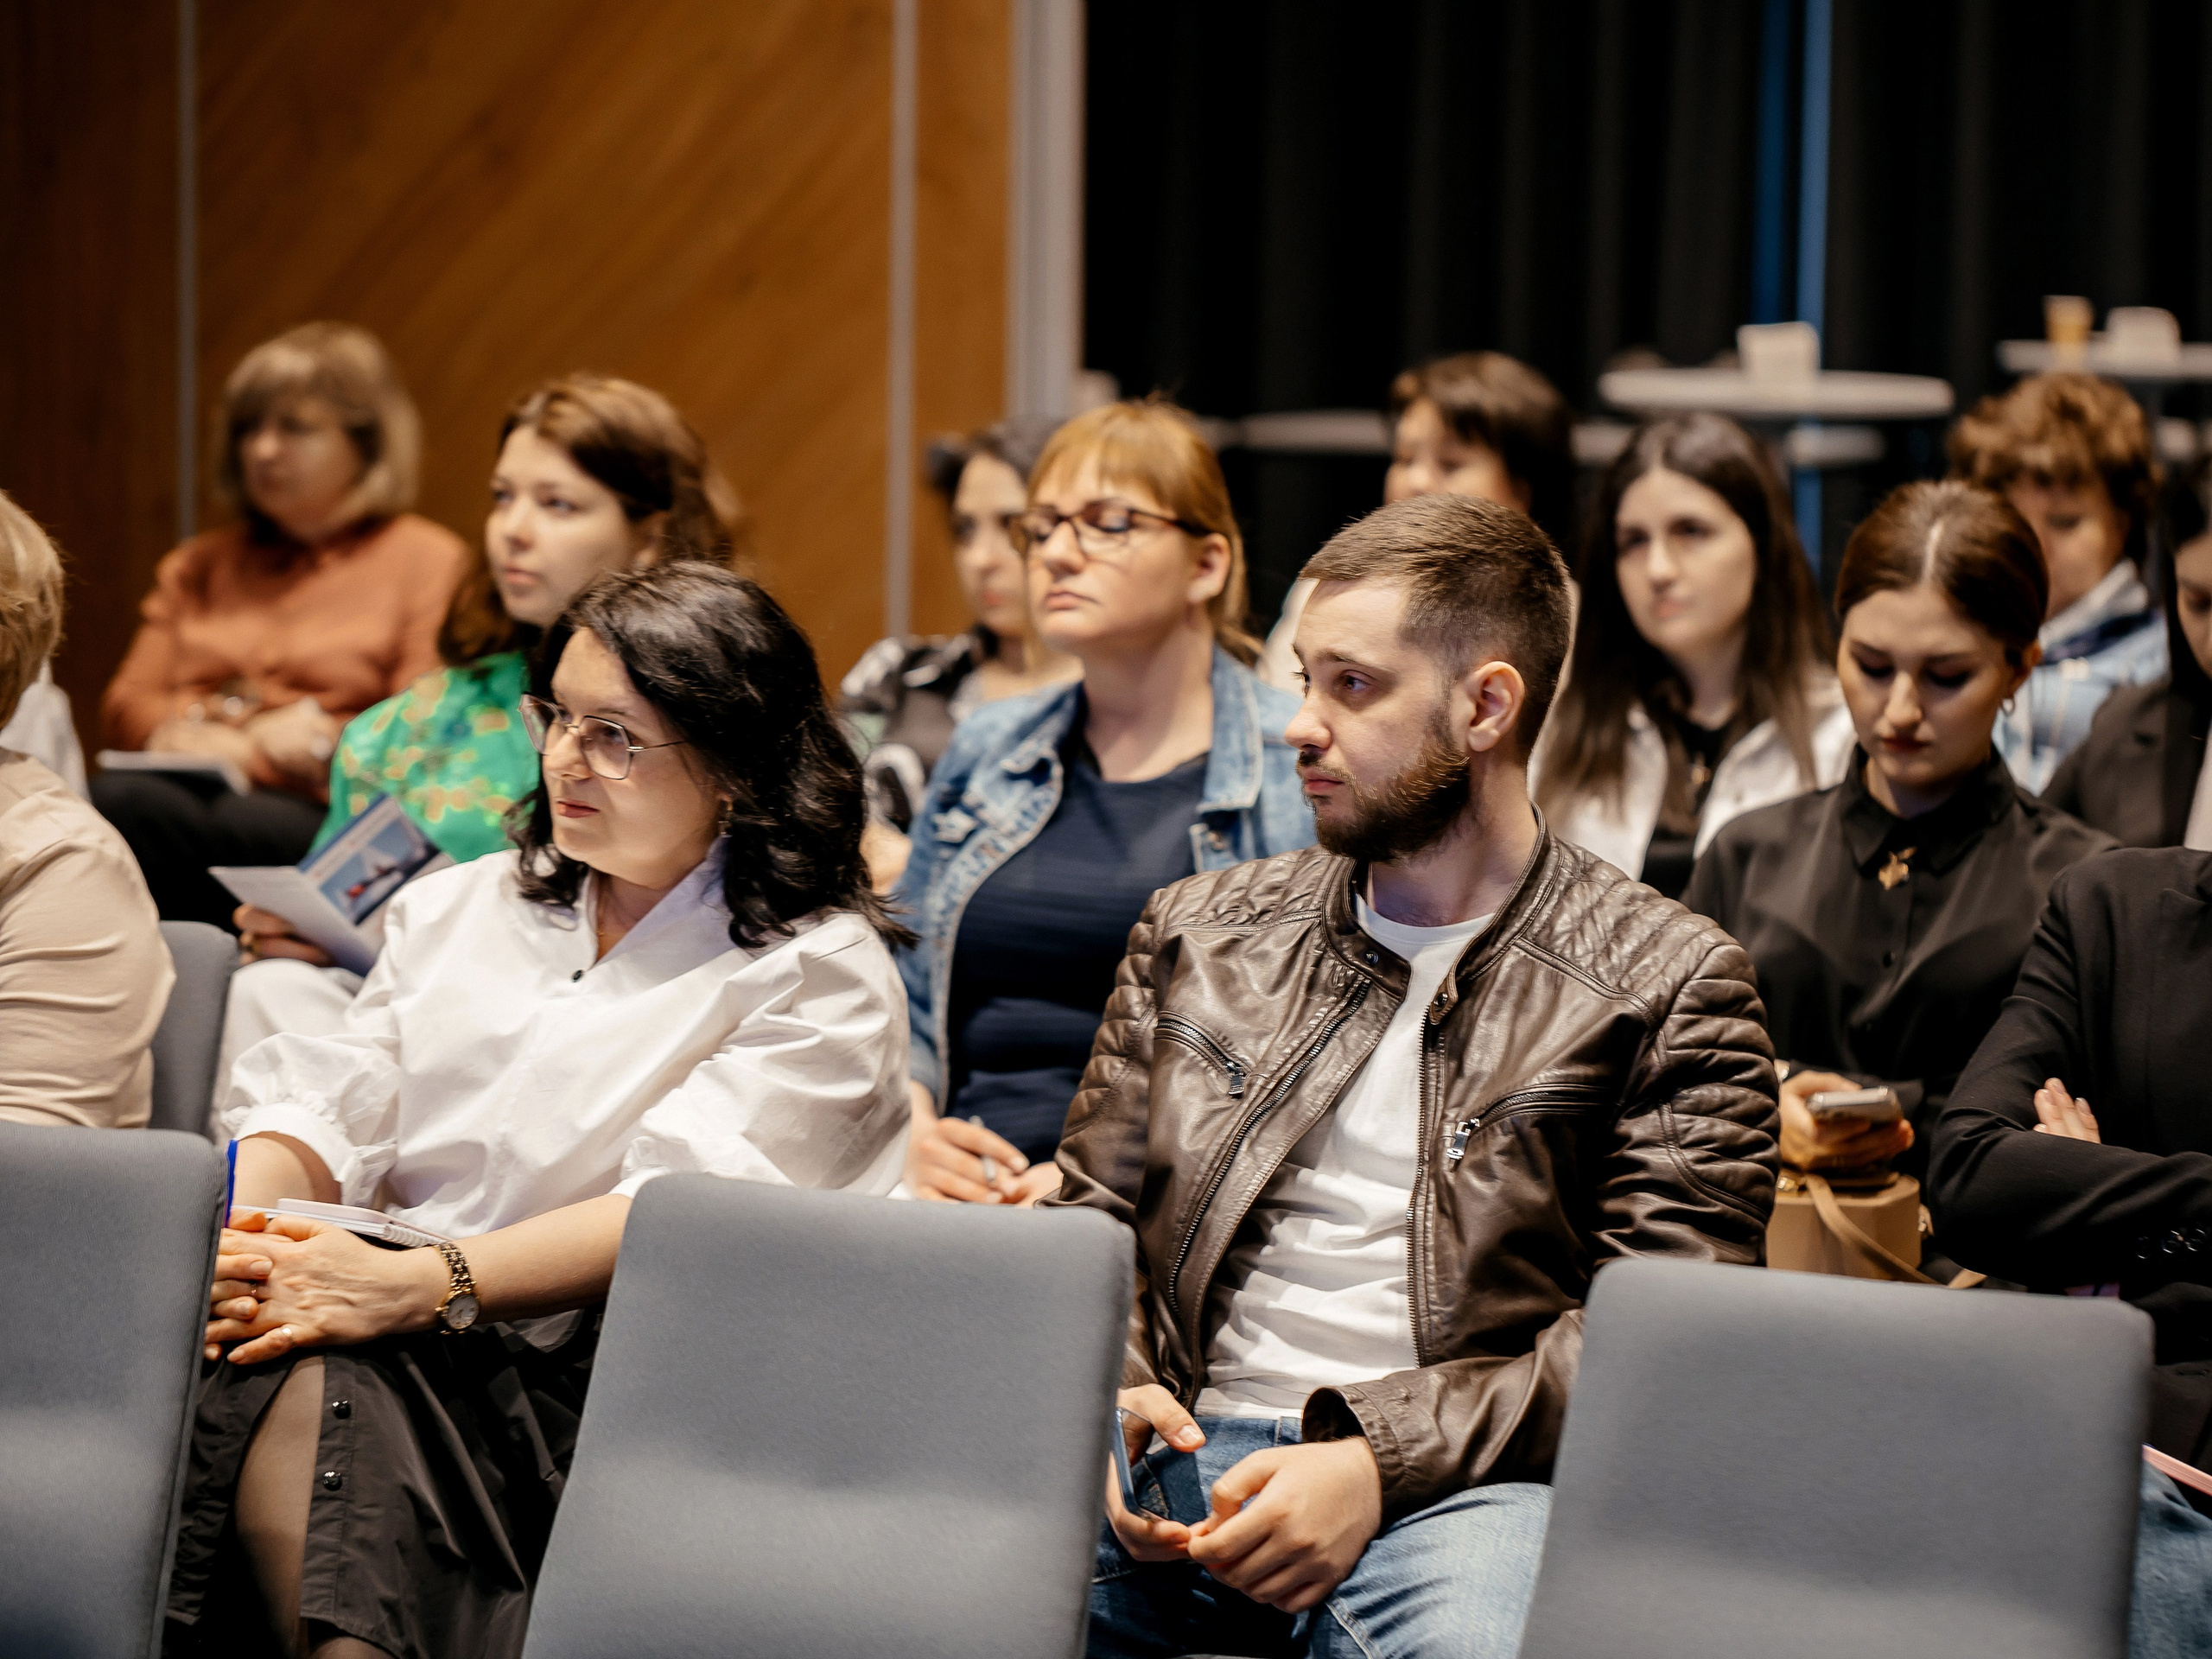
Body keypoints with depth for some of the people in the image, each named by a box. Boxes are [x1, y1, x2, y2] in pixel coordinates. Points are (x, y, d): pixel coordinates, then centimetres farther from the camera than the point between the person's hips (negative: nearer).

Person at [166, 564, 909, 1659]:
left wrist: (418, 1286, -26)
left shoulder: (816, 973, 3)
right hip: (381, 1321, 5)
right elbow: (328, 1107, 14)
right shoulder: (458, 908, 24)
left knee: (295, 1394, -34)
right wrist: (226, 1229, -11)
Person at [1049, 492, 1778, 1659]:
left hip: (1459, 1479, -3)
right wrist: (1095, 1395, -3)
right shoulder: (1194, 937, 21)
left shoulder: (1665, 985, 6)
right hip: (1187, 1457, 3)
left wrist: (1378, 1458, -15)